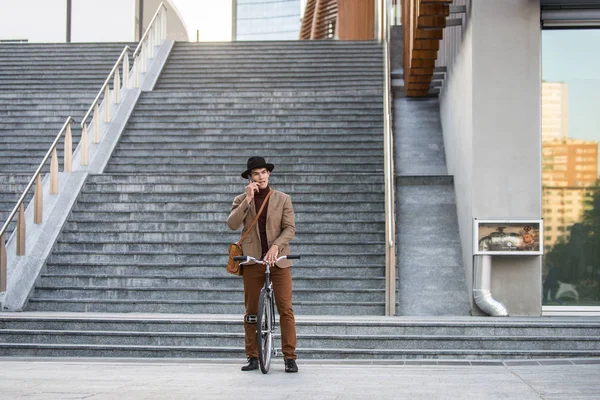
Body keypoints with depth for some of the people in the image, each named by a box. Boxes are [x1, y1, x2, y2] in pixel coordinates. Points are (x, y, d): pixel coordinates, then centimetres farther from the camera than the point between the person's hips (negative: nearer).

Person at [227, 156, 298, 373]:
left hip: (278, 260, -1)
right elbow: (232, 224, -7)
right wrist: (247, 200, -14)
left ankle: (290, 357, -2)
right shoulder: (241, 200, 8)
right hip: (252, 261, 1)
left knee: (285, 309, -6)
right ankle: (252, 358, 11)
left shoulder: (282, 199, 6)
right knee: (251, 312, 4)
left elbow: (290, 228, -2)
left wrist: (276, 246, -18)